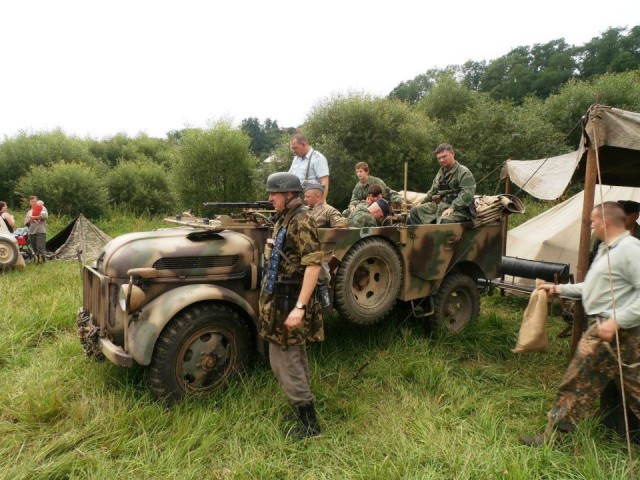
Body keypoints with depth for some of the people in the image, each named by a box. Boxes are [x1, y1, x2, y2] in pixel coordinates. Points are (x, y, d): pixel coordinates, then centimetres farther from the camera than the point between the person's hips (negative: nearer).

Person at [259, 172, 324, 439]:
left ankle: (309, 424, 13)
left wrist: (299, 307, -28)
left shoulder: (301, 221, -18)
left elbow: (313, 264, -25)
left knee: (284, 363, -1)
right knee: (295, 358, 21)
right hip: (280, 300, 10)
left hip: (287, 304, -10)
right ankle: (303, 407, 38)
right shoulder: (285, 219, 11)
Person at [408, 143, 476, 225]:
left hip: (458, 209, -8)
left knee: (443, 221, -38)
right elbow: (433, 190, 29)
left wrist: (452, 208, -28)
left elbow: (467, 194, -20)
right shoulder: (441, 172, 18)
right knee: (415, 211, 0)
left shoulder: (463, 172, -8)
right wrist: (422, 203, 20)